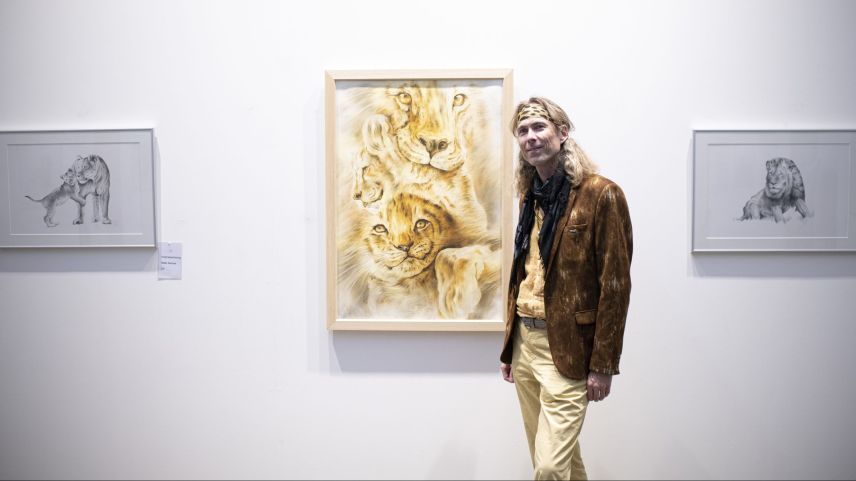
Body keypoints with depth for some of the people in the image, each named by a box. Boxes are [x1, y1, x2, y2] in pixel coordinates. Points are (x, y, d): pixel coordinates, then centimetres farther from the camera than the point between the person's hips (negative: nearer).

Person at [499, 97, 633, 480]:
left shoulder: (601, 194, -10)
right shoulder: (531, 195, 12)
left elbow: (615, 283, -12)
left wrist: (603, 364, -13)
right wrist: (509, 348, 15)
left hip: (567, 349, -7)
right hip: (525, 341, 7)